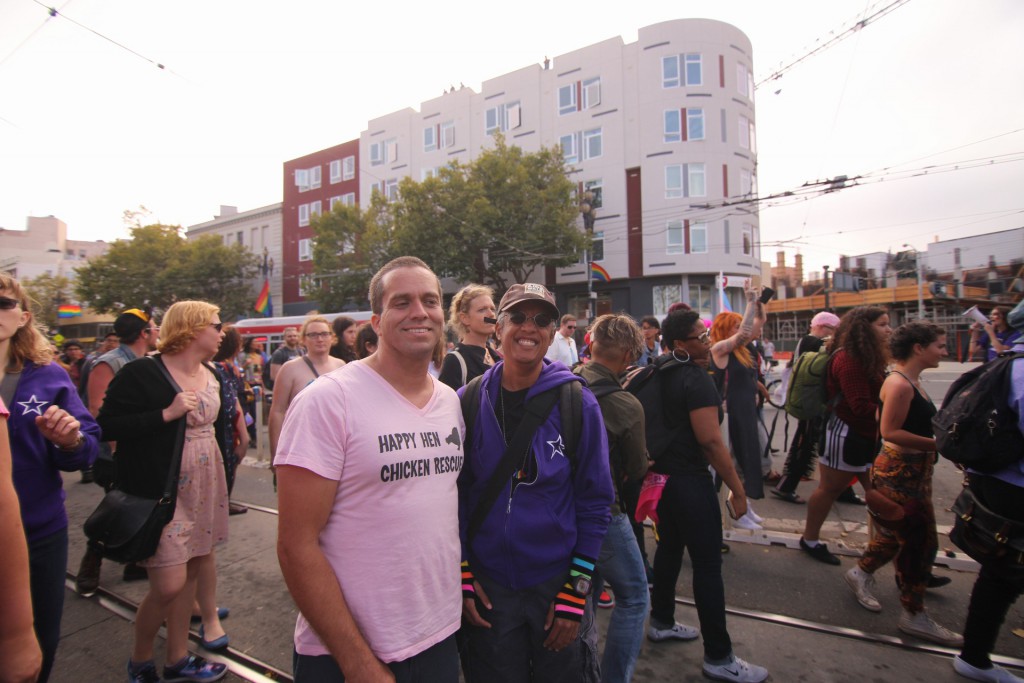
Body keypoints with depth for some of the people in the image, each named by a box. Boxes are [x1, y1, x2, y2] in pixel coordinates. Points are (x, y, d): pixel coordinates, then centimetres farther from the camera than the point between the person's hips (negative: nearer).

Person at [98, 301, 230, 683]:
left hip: (204, 490, 7)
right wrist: (167, 413, -23)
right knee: (168, 585, -5)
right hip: (161, 492, -7)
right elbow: (108, 426, -16)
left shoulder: (212, 376, 9)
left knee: (192, 571, 12)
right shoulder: (142, 373, -12)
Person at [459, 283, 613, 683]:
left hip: (555, 582, 0)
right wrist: (462, 575, -3)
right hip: (488, 587, 1)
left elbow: (595, 502, -6)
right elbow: (455, 494, 1)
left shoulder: (577, 404, -9)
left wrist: (576, 591, -7)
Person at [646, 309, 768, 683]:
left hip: (662, 474, 9)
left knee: (669, 548, 20)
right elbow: (711, 441, -22)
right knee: (708, 566, 0)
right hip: (690, 481, -9)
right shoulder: (697, 379, -19)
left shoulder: (662, 375, 7)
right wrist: (737, 489, -14)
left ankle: (662, 623, 36)